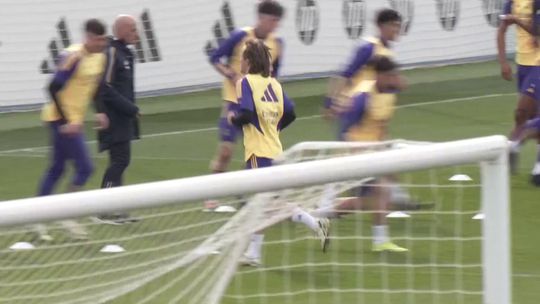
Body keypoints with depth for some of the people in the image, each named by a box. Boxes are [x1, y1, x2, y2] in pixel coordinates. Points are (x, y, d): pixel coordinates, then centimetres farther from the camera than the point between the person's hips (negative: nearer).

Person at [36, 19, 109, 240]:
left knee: (56, 169, 12)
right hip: (62, 121, -9)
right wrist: (65, 121, -23)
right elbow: (54, 88, -23)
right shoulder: (74, 57, -21)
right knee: (85, 168, -10)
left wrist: (99, 112, 9)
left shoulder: (99, 57, 6)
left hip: (75, 120, 9)